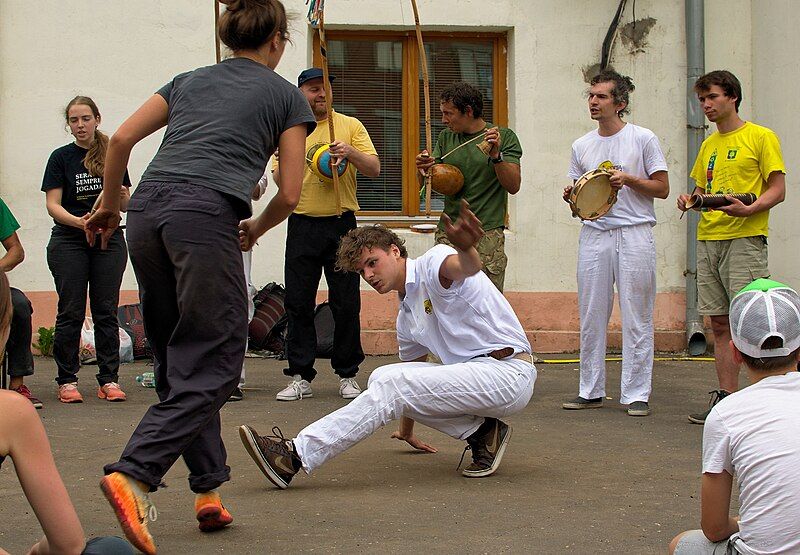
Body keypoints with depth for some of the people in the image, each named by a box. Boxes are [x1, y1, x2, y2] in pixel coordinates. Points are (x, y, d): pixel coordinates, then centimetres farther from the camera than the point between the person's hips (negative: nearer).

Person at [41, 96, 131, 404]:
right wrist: (77, 221, -23)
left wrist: (123, 197, -13)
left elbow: (125, 205, 11)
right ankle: (67, 380, 5)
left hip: (109, 240, 2)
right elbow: (53, 205, -5)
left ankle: (109, 379, 6)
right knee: (71, 312, -1)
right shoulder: (61, 157, 1)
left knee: (106, 311, 2)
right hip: (68, 241, -2)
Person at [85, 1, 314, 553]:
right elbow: (289, 194, 10)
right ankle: (133, 475, -22)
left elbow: (122, 138, 18)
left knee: (180, 362, 13)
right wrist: (256, 229, 29)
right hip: (206, 217, -5)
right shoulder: (286, 96, 15)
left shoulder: (191, 80, 26)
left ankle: (208, 489, 11)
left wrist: (109, 205, 31)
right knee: (212, 366, -4)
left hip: (147, 211, 6)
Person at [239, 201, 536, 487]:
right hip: (472, 373, 9)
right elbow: (414, 374, 33)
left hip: (509, 371, -9)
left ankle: (298, 455, -22)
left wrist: (465, 247, -60)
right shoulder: (406, 315, 19)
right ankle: (480, 431, -4)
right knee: (382, 377, -4)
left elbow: (464, 267, -35)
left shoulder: (433, 262, -9)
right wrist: (406, 431, 40)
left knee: (393, 385, -21)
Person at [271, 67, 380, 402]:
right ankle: (300, 377, 5)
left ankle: (347, 375, 11)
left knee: (346, 303, 1)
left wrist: (351, 153, -17)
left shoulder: (350, 126, 7)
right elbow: (280, 181, 5)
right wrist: (283, 161, -17)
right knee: (298, 303, 0)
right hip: (302, 226, 1)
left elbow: (374, 169, 1)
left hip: (341, 225, -1)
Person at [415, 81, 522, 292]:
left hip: (487, 234, -3)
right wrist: (424, 169, -9)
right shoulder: (446, 138, 12)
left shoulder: (505, 137, 1)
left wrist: (496, 155, -19)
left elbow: (513, 186, -5)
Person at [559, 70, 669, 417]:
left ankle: (636, 394, 3)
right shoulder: (581, 146, 13)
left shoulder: (643, 139, 1)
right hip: (594, 235, 4)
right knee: (591, 317, 6)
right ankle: (590, 391, 14)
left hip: (634, 235, -4)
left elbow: (662, 188, 1)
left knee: (636, 318, -2)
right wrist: (572, 197, -4)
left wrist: (629, 179, -13)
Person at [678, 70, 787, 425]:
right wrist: (690, 200, 3)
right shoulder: (709, 145, 20)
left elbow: (778, 190, -5)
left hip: (744, 239, -7)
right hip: (708, 240, 7)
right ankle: (726, 396, 11)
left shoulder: (760, 137, -1)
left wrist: (748, 210, -22)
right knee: (720, 323, 7)